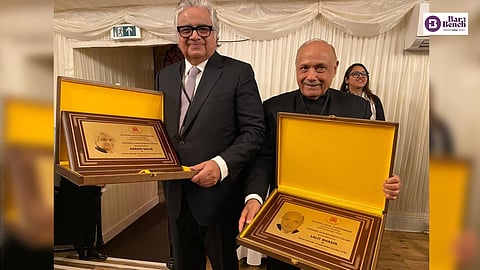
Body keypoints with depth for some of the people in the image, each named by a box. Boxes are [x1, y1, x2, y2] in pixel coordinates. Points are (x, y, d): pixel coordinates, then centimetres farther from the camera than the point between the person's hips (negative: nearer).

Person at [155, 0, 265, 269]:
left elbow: (254, 131, -12)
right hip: (176, 195, 5)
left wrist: (221, 164, -24)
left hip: (217, 194, -4)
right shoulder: (165, 76, 9)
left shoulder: (239, 72, -7)